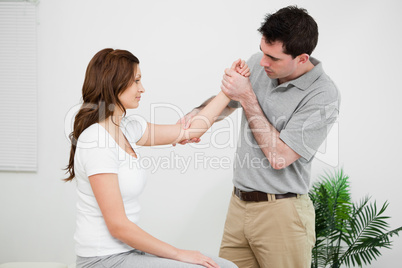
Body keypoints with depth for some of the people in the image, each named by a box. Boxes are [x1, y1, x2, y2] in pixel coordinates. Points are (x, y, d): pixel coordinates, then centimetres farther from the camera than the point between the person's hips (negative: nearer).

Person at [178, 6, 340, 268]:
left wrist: (247, 98, -17)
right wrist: (198, 112, -2)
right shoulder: (256, 64, 1)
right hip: (239, 204, 6)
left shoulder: (324, 96, -18)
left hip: (281, 213, -6)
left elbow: (279, 156, -21)